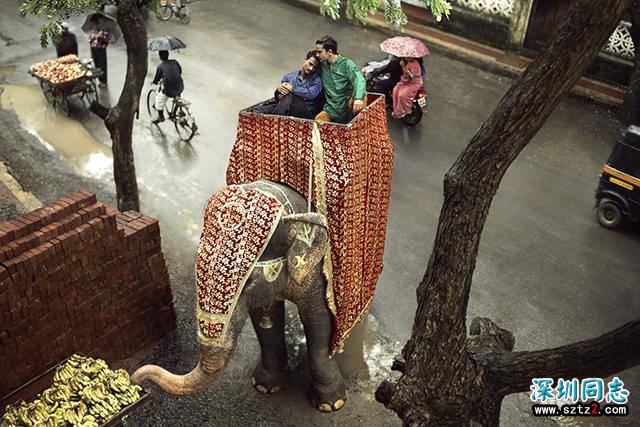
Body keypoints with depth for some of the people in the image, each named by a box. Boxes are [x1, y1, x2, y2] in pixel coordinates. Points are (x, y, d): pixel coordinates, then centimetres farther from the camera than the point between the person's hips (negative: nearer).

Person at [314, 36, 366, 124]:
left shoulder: (346, 63, -5)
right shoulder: (322, 65, 12)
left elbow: (359, 80, -24)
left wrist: (358, 98, -42)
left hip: (347, 107, -5)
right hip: (331, 110, 5)